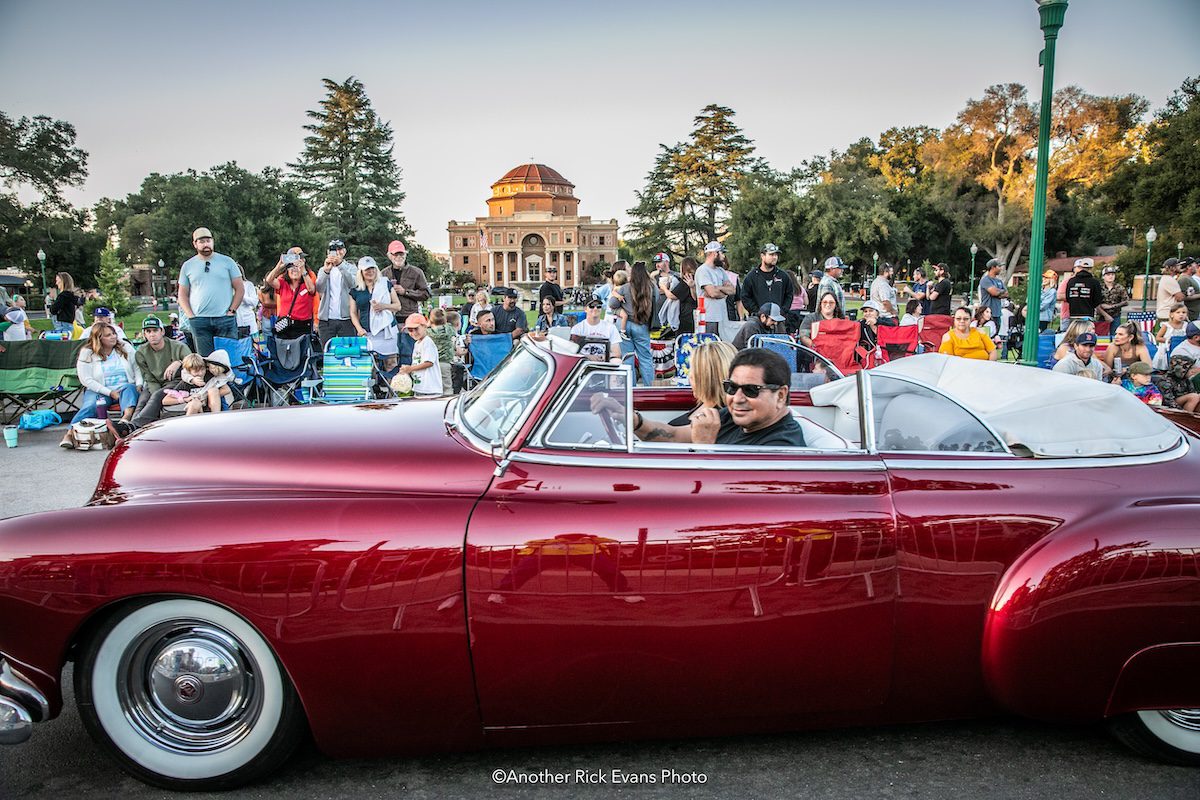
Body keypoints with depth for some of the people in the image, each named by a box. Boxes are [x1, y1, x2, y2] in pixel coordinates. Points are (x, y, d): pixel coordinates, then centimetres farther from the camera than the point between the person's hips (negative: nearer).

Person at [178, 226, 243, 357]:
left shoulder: (227, 261, 7)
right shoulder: (187, 266, 11)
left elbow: (240, 288, 6)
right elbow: (183, 295, 14)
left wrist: (232, 311, -4)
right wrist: (190, 316, 0)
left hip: (225, 319, -1)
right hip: (199, 320, 1)